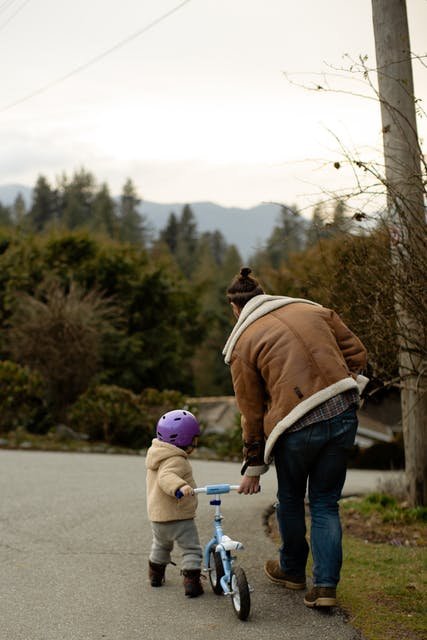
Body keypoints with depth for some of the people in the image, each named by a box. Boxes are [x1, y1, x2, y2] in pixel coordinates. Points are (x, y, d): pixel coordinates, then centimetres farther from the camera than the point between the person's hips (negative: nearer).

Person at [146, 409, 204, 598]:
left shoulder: (156, 456, 9)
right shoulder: (176, 461, -21)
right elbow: (166, 477, -40)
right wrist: (180, 486, -55)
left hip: (156, 515, 9)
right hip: (179, 516, -9)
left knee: (160, 545, 30)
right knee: (191, 549, 2)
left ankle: (155, 575, 42)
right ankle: (191, 582, -5)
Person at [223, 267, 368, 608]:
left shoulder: (242, 343, 2)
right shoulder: (312, 309, 12)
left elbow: (251, 412, 4)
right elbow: (357, 352, 11)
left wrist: (253, 467, 13)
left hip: (297, 426, -3)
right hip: (343, 414, 4)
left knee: (290, 500, 22)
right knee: (326, 503, 16)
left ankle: (292, 570, 40)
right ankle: (326, 586, 9)